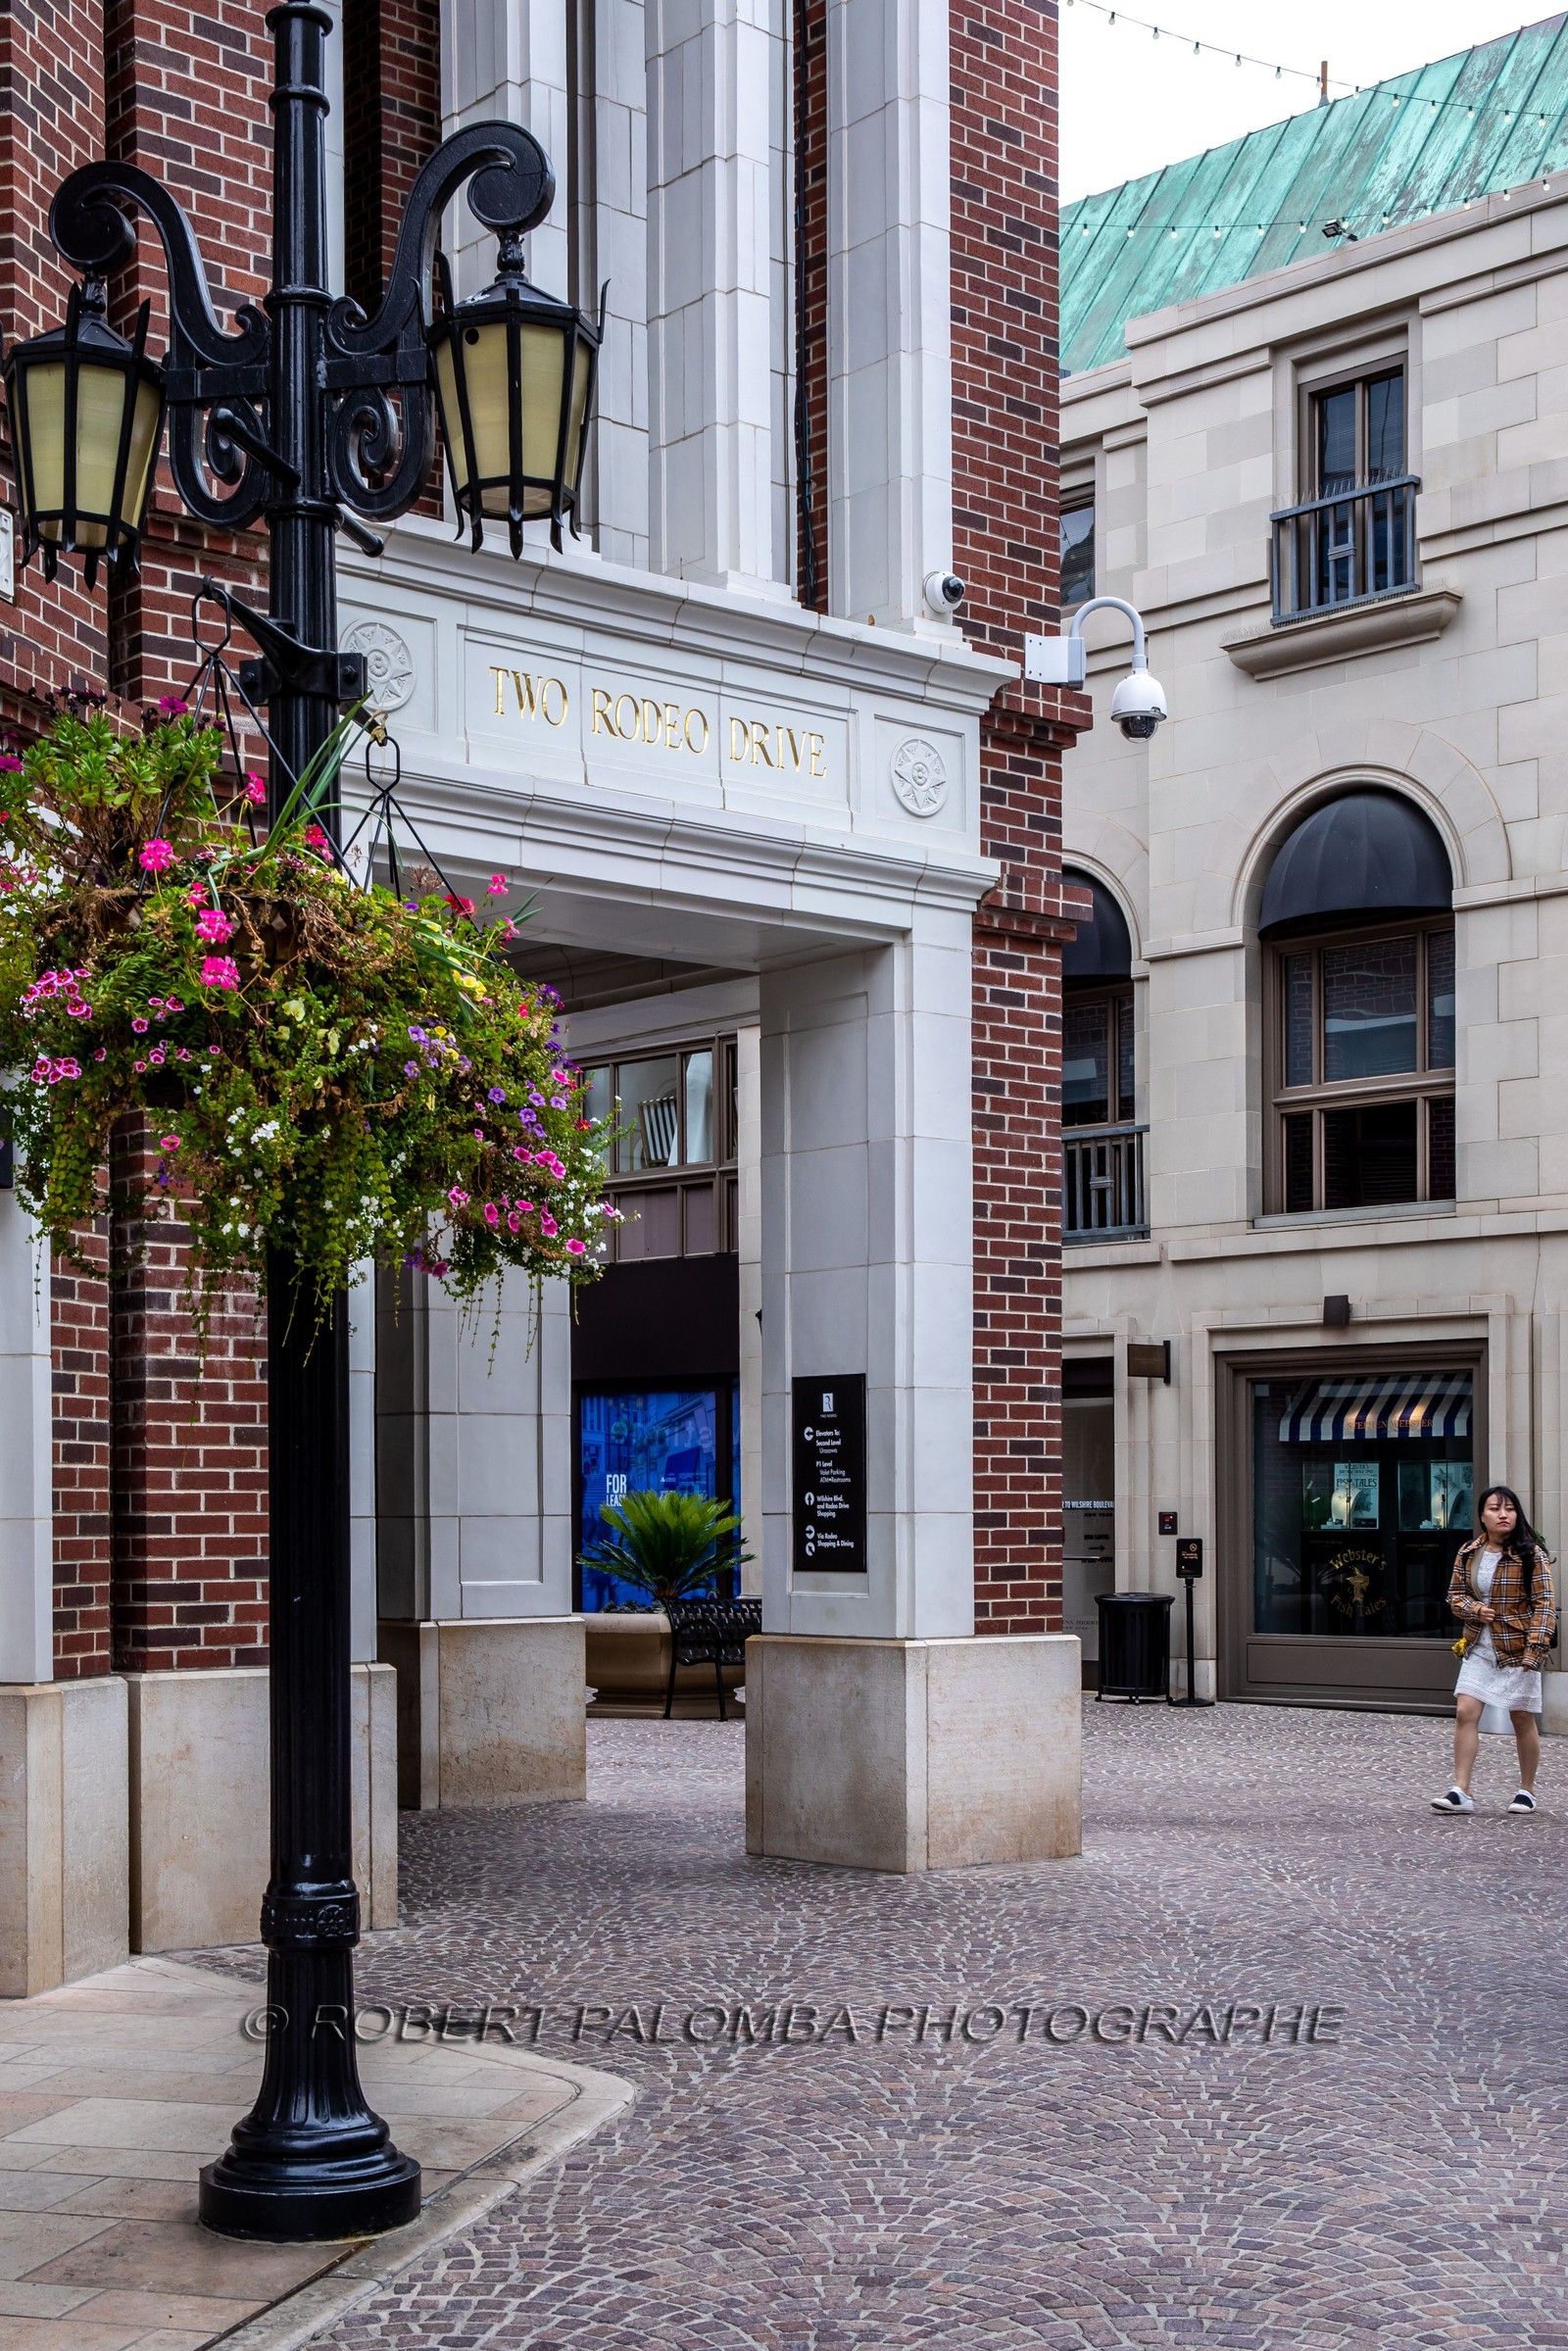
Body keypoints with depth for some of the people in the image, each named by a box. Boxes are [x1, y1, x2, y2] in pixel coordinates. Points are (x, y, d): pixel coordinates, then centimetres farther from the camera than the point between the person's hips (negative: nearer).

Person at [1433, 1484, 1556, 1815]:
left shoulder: (1531, 1554, -10)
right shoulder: (1469, 1554, 4)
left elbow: (1545, 1603, -12)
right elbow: (1455, 1593, 13)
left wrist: (1534, 1648, -21)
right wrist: (1474, 1609, -10)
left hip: (1517, 1649, -4)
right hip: (1479, 1647, 4)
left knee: (1522, 1719, 7)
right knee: (1465, 1713, -6)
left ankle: (1527, 1791, 22)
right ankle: (1461, 1792, -4)